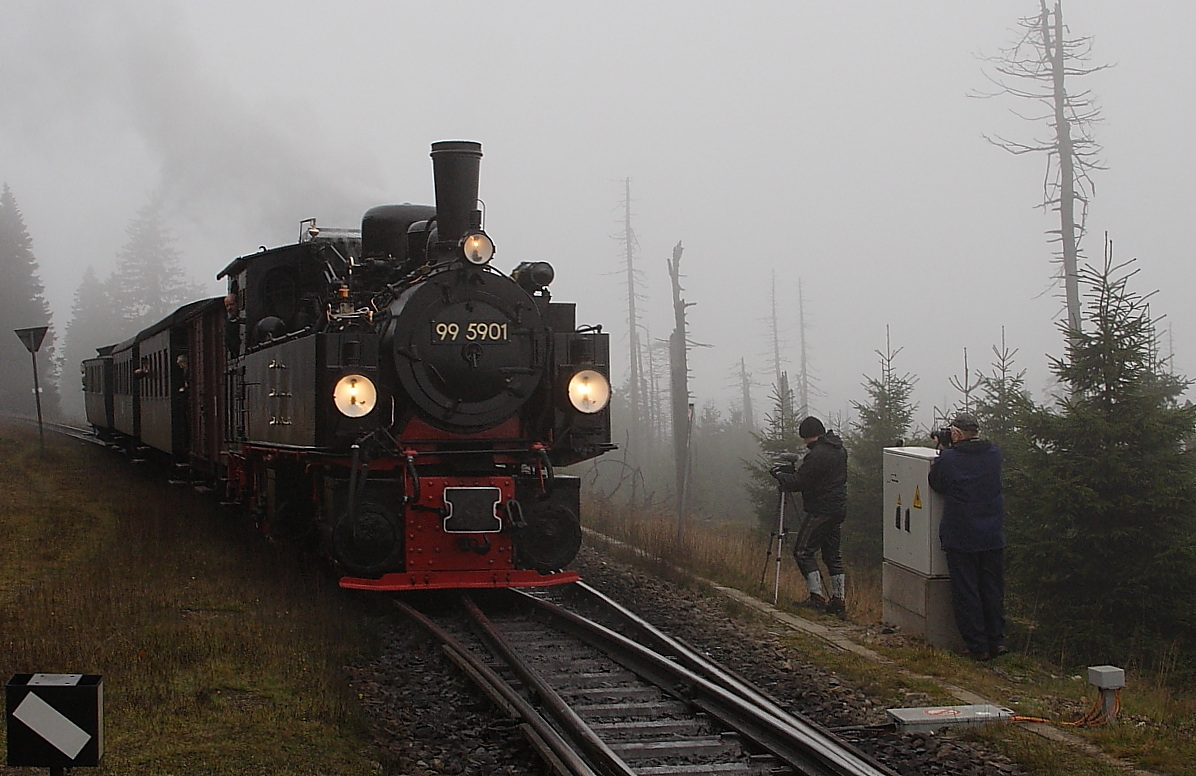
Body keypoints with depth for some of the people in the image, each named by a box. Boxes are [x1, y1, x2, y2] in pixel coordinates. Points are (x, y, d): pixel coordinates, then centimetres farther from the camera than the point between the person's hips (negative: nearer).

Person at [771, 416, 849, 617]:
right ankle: (839, 602, 10)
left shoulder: (817, 455, -18)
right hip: (838, 509, 9)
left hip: (820, 510, -9)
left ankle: (817, 597, -8)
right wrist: (793, 472, 18)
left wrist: (779, 475, 2)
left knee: (803, 551, -2)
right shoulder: (839, 451, 12)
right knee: (832, 554, 12)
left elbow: (798, 483, -16)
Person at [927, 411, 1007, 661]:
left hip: (961, 538, -4)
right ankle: (996, 641, 17)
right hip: (993, 537, 4)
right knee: (993, 591, 15)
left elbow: (936, 483, 3)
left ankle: (978, 647, 6)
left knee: (966, 593, 5)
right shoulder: (994, 454, -1)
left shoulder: (948, 459, -13)